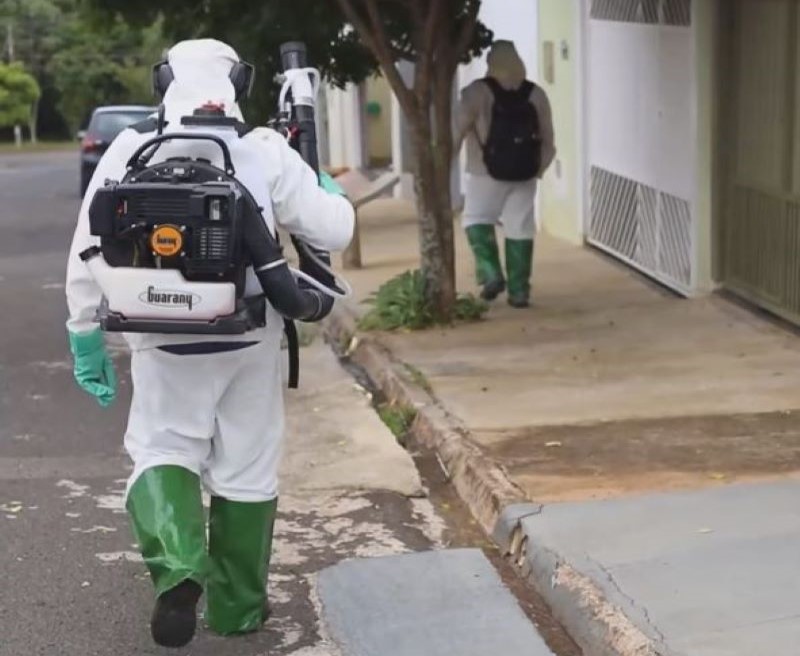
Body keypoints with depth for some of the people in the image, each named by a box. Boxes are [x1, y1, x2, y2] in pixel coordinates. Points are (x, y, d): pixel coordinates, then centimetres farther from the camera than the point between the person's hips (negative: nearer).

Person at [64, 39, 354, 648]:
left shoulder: (130, 150, -1)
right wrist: (328, 189, 21)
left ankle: (178, 566, -13)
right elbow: (334, 231, -1)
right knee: (246, 471, 13)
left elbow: (89, 249, 0)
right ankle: (238, 606, 24)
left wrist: (86, 332, 10)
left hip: (163, 339, 0)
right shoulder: (265, 153, -4)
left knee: (161, 452, 14)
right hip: (250, 338, 0)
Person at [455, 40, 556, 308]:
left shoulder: (478, 92, -7)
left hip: (486, 173, -3)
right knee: (520, 228, 7)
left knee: (477, 220, 13)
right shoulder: (536, 94, 6)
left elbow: (458, 129, -12)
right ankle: (519, 290, 7)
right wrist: (539, 168, 20)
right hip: (524, 175, 3)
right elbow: (548, 138, 10)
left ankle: (491, 274, -3)